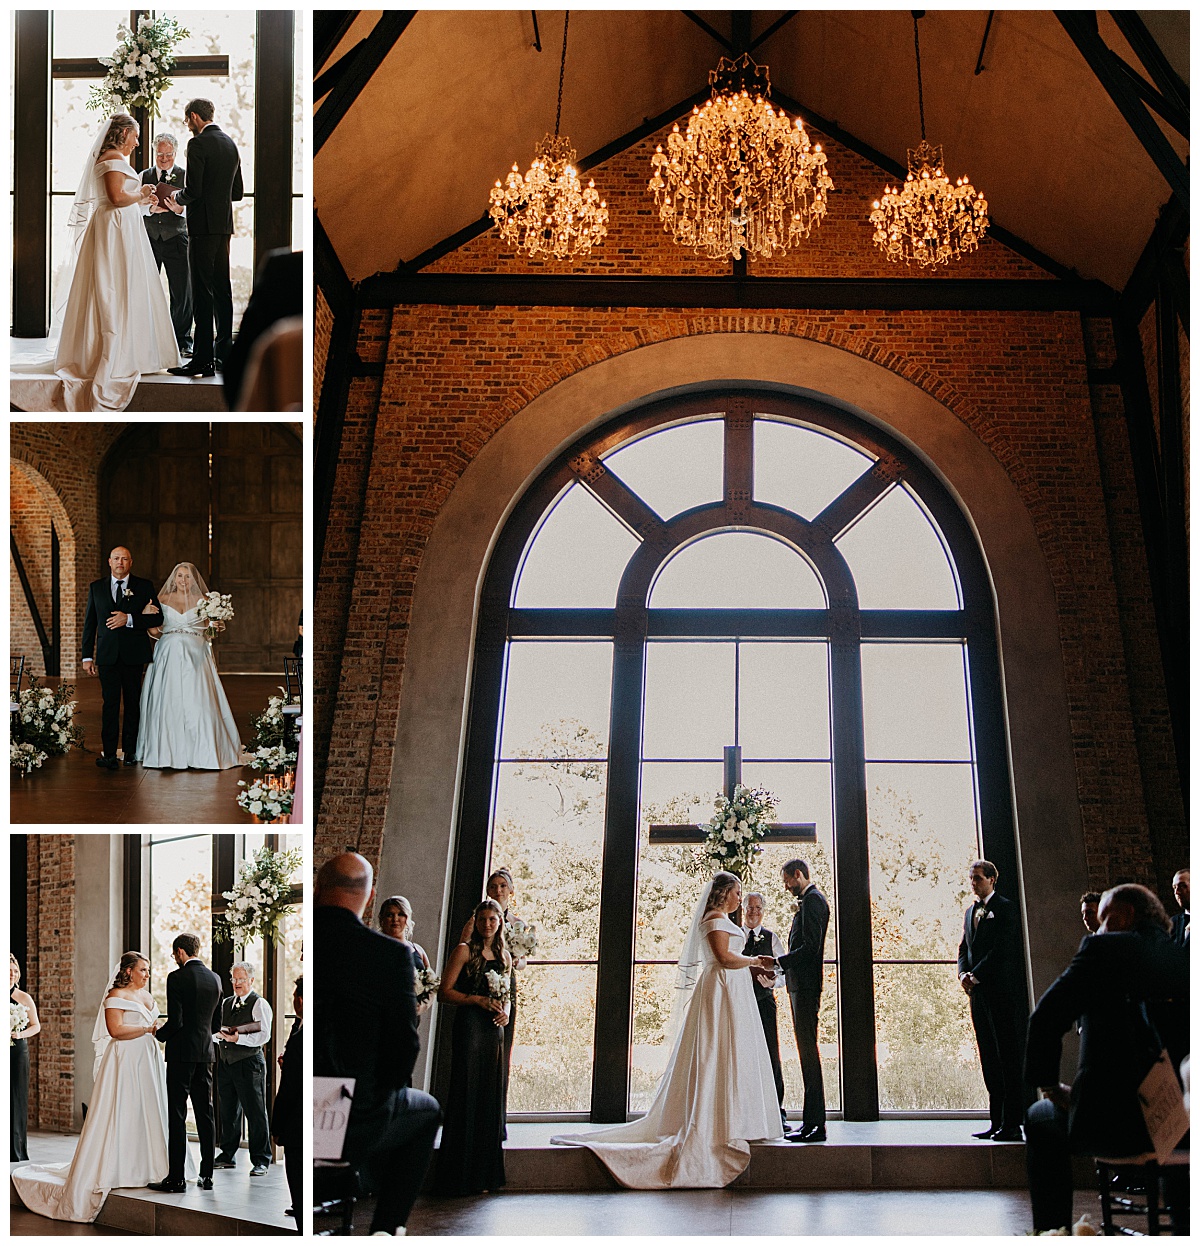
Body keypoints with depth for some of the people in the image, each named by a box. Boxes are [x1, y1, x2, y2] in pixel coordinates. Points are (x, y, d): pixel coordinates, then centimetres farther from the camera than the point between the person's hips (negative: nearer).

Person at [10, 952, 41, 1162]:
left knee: (17, 1097, 0)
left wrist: (19, 1034, -11)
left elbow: (36, 1026, 7)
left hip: (18, 1052, 0)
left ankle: (16, 1149, 6)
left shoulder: (24, 998, 5)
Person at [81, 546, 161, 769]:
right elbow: (89, 623, 12)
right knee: (110, 703, -6)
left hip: (134, 654, 0)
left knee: (133, 703, 5)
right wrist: (87, 656, 5)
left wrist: (129, 619, -13)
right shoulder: (96, 587, 12)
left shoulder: (144, 586, 7)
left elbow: (157, 617, 1)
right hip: (107, 654, 0)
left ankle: (130, 751, 13)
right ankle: (109, 753, -8)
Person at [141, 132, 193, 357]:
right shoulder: (144, 176, 12)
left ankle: (182, 341, 8)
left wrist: (176, 208, -26)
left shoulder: (185, 176, 5)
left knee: (182, 293, -2)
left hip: (176, 239, -2)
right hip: (149, 238, 2)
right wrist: (151, 209, -17)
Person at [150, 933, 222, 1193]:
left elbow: (175, 1020, -17)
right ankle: (207, 1175, 11)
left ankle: (176, 1178, -4)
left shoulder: (177, 978, -12)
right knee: (205, 1113, 9)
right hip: (206, 1052, 6)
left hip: (181, 1053, -6)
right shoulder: (215, 979, 9)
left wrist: (158, 1034, 3)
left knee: (177, 1116, -3)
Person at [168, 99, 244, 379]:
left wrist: (178, 198, 2)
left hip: (203, 226, -8)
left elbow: (193, 190, -17)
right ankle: (224, 353, 14)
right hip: (224, 225, 8)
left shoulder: (198, 144, -11)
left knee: (202, 293, -8)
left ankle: (203, 359, -10)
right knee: (221, 290, 11)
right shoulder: (231, 144, 14)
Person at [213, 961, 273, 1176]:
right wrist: (220, 1034, -7)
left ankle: (260, 1160, 0)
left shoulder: (260, 1004, -4)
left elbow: (264, 1035, -14)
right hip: (225, 1062, 6)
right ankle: (228, 1155, 23)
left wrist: (237, 1038, -21)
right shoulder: (225, 1003, 16)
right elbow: (213, 1032, 15)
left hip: (249, 1063, -6)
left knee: (255, 1112, -4)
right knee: (228, 1111, 13)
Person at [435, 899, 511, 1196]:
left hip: (494, 1030, 6)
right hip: (470, 1027, -6)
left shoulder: (504, 956, 17)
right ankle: (461, 1176, -3)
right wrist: (478, 1000, -15)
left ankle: (483, 1175, 11)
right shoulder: (465, 951, -1)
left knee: (490, 1098, 6)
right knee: (467, 1096, -7)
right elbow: (444, 992, -6)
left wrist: (505, 1013, 3)